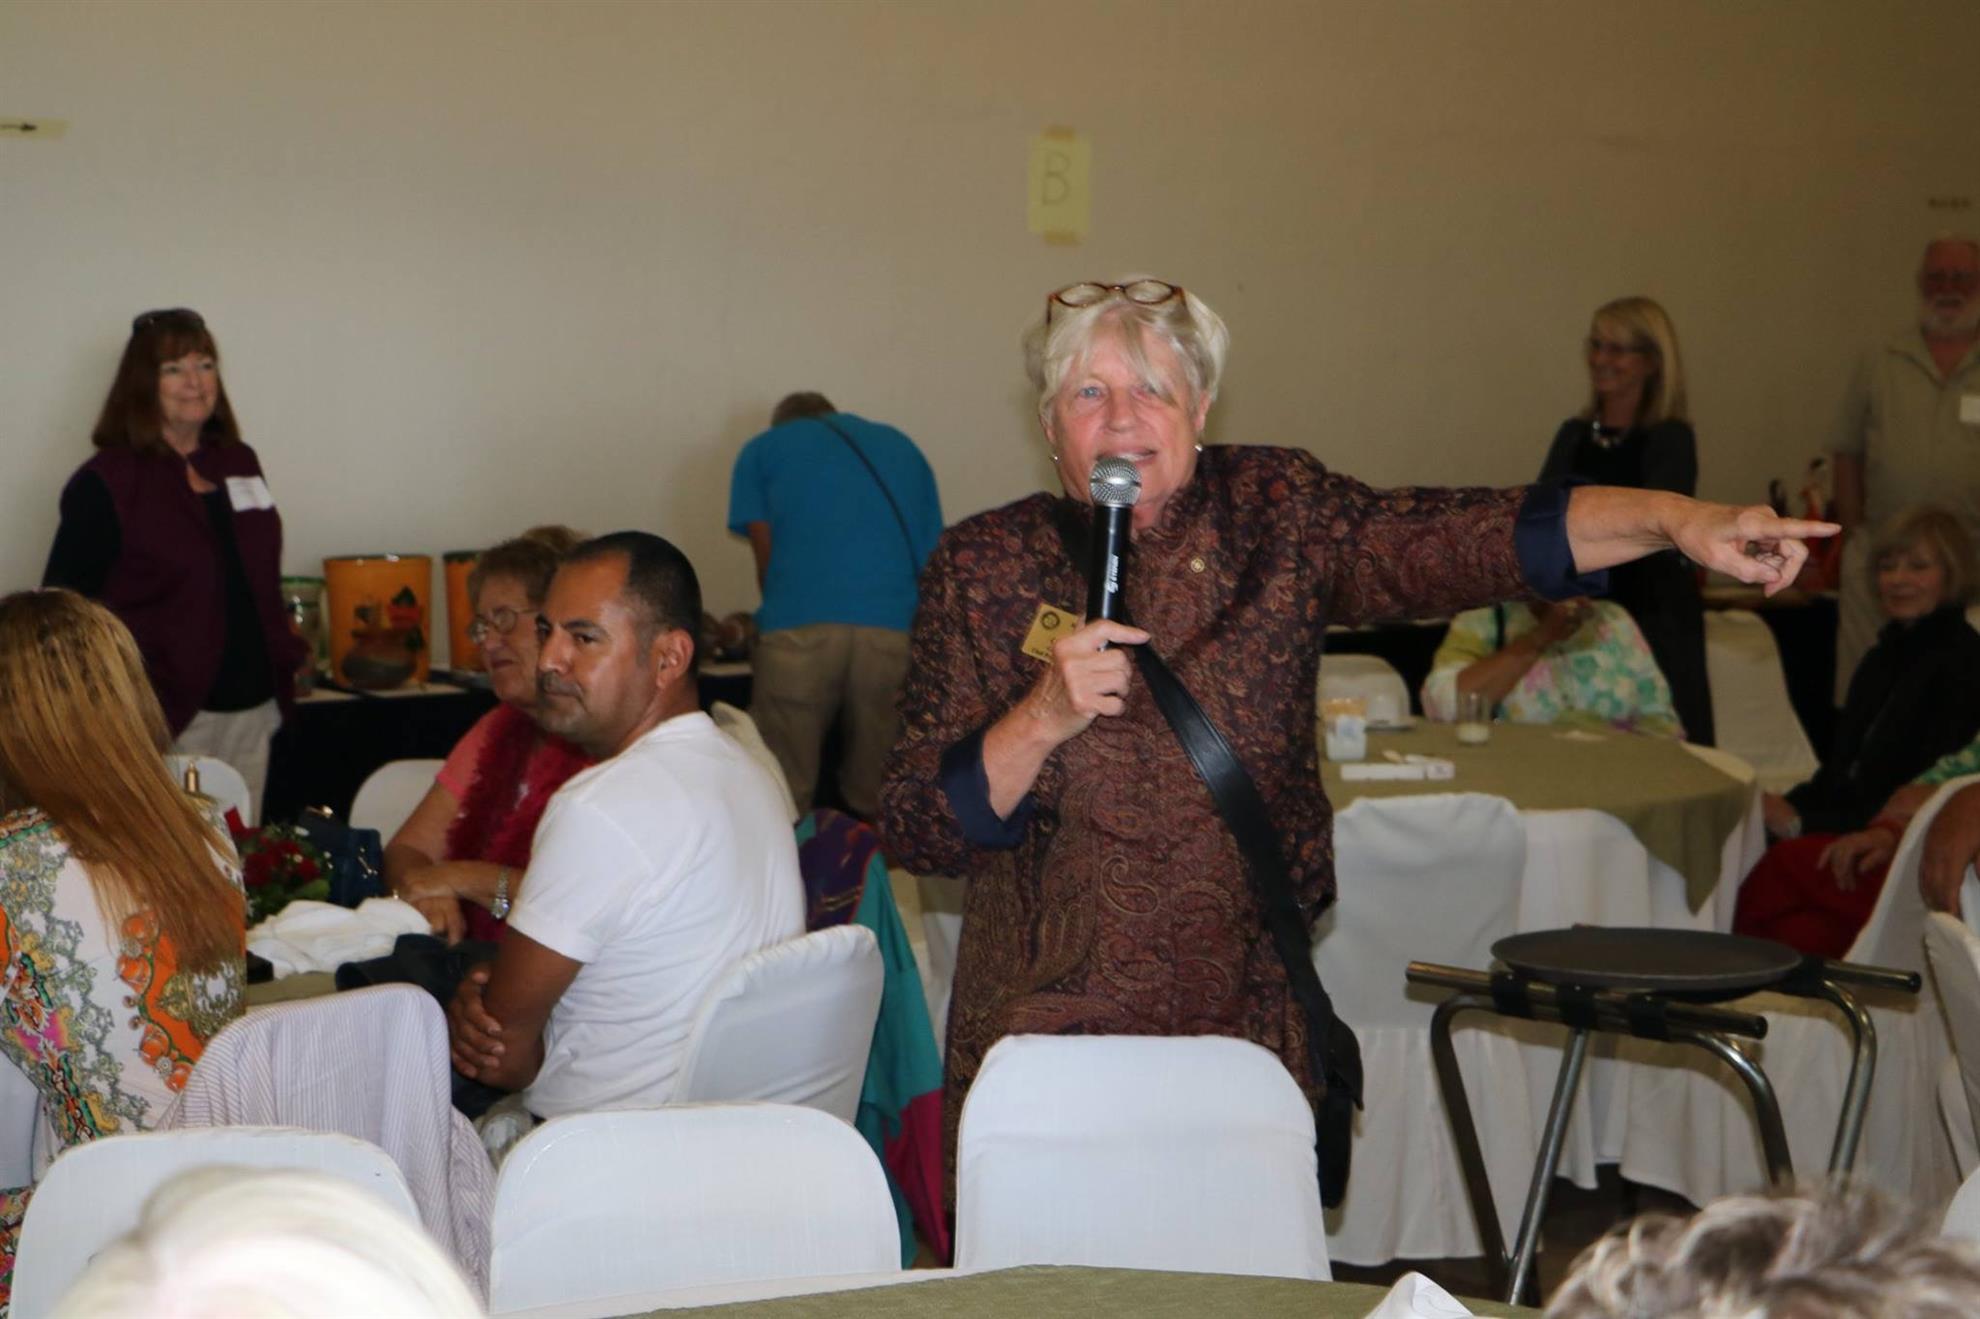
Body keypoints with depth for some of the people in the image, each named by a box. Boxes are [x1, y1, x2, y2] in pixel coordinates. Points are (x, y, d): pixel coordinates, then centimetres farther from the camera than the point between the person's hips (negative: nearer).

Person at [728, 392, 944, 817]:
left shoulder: (763, 450, 20)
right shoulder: (902, 447, 27)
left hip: (800, 626, -2)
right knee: (878, 800, 7)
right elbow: (934, 556, 24)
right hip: (897, 629, 2)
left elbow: (765, 556, 14)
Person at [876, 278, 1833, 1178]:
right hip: (1045, 1048, -1)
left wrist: (1675, 520, -26)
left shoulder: (1273, 516, 2)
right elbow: (913, 832, -4)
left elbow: (1472, 537, -13)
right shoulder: (984, 568, 0)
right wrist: (1044, 718, -19)